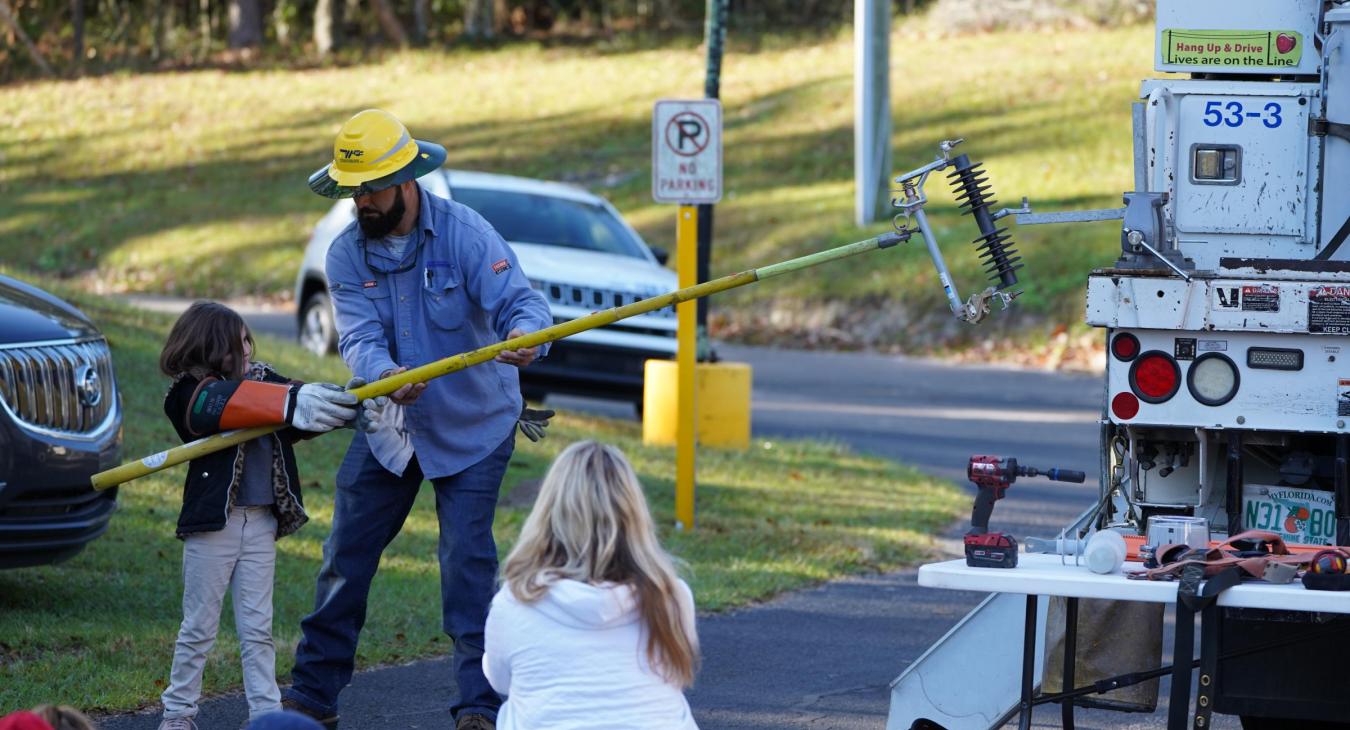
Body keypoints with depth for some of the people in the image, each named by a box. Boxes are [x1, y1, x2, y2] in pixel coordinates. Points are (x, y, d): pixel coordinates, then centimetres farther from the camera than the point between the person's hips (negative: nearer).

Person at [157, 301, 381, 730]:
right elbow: (230, 404, -32)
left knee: (257, 629, 9)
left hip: (262, 521, 5)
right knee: (199, 627, 5)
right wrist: (292, 403, -46)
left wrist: (352, 406, -25)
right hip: (212, 520, -5)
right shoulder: (191, 396, -11)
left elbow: (308, 406, -5)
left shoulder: (262, 379, 8)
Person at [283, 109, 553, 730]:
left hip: (473, 429, -4)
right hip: (389, 429, 4)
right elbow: (358, 336, -20)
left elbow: (521, 300, -28)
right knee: (346, 557, 7)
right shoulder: (346, 254, -7)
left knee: (467, 563, -11)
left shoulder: (463, 233, -18)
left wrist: (525, 335, -53)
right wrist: (384, 374, -43)